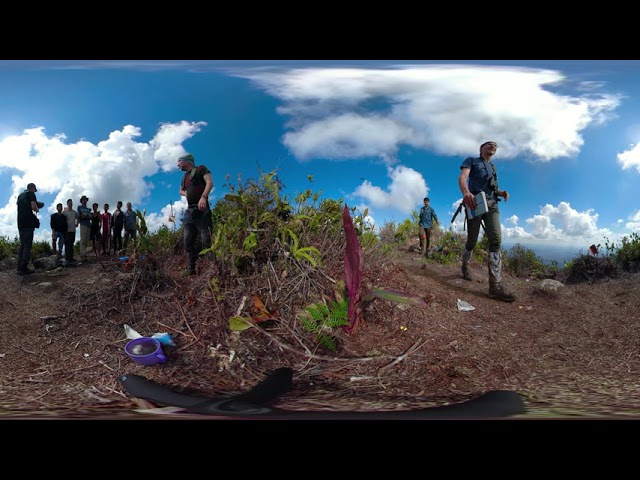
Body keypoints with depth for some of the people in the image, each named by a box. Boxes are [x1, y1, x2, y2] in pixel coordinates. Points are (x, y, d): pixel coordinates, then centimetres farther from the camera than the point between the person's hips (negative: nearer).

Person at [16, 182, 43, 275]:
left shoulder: (20, 195, 19)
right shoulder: (31, 194, -2)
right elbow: (34, 207, -14)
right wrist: (37, 209, 6)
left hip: (20, 223, 8)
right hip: (28, 223, -7)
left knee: (22, 244, 10)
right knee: (28, 245, -8)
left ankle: (20, 268, 7)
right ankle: (24, 268, -13)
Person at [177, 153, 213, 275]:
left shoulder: (200, 169, 4)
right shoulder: (185, 176, 26)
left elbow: (210, 182, -10)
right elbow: (181, 190, 40)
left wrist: (203, 197, -26)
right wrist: (185, 194, 14)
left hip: (201, 210, -8)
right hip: (189, 211, 8)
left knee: (206, 240, -15)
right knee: (188, 241, 3)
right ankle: (190, 269, 5)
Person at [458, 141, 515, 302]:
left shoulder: (493, 167, 28)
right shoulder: (471, 160, 9)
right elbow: (462, 178, -10)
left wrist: (502, 192, 6)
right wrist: (466, 192, -33)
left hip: (491, 204, 4)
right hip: (475, 203, -4)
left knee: (496, 239, -17)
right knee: (472, 240, 1)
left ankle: (495, 285, -25)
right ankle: (465, 266, 34)